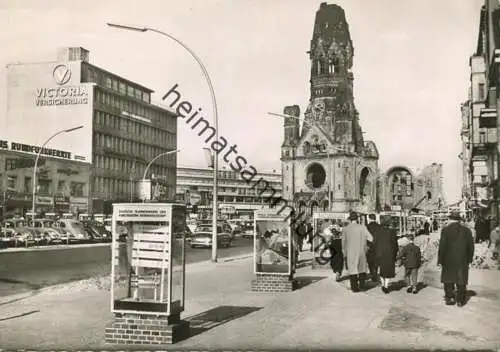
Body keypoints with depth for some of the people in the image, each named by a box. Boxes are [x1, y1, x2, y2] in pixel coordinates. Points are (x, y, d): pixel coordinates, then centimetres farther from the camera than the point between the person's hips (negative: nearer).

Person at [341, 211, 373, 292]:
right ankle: (361, 285, 10)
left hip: (350, 253, 1)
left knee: (352, 270, 7)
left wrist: (344, 254, 13)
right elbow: (371, 238, -9)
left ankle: (354, 287, 7)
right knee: (362, 268, 14)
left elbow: (343, 242, 3)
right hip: (361, 252, -1)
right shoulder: (362, 227, -7)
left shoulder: (345, 229, -3)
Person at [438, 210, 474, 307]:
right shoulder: (466, 230, 0)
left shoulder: (445, 229, -11)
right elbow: (471, 245, 4)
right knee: (461, 281, 11)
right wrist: (469, 258, 13)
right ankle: (460, 300, 15)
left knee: (448, 279, 12)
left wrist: (440, 259, -5)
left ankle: (449, 298, 13)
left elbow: (442, 246, -13)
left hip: (449, 260, -2)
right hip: (462, 260, 3)